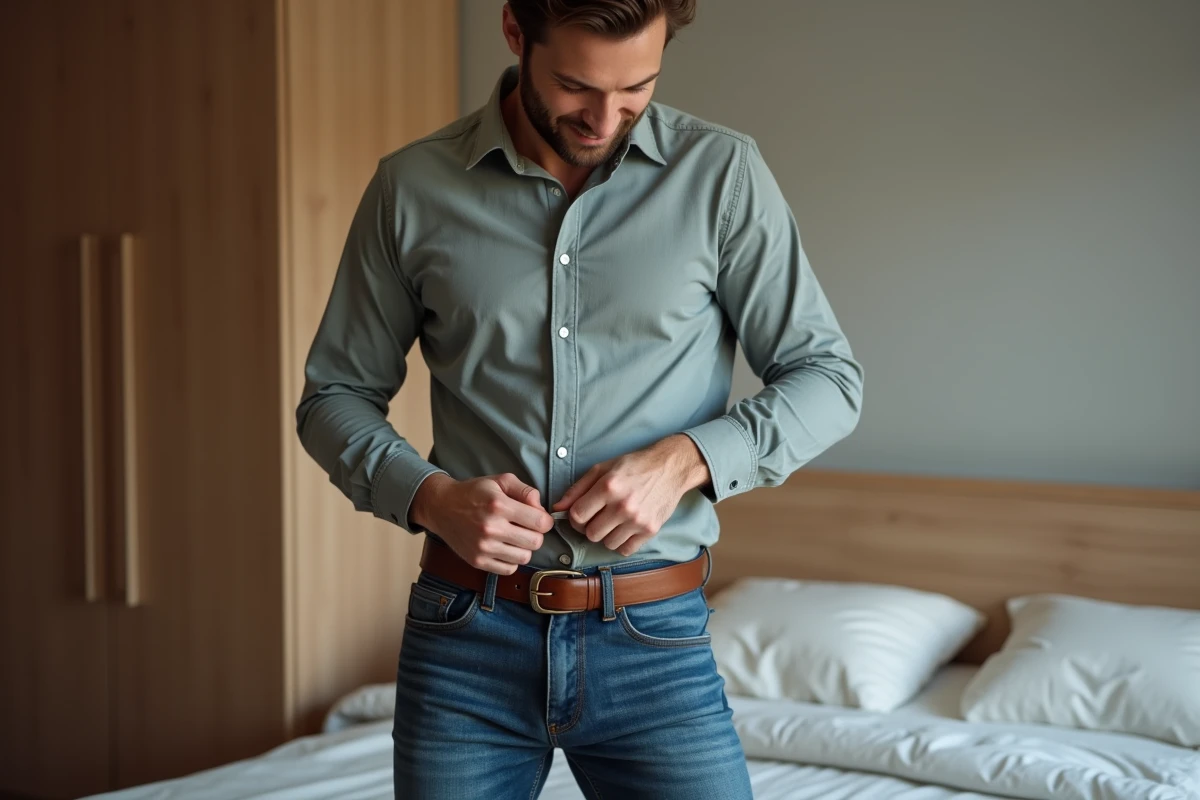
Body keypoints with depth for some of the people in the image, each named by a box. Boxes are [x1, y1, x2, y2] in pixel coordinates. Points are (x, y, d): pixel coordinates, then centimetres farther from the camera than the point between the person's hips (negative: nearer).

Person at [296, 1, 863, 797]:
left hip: (655, 642, 0)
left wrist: (686, 459, -15)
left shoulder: (722, 173, -2)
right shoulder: (412, 187, 1)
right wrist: (430, 496, -11)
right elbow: (335, 395, 8)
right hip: (466, 642, 1)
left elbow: (828, 378, 2)